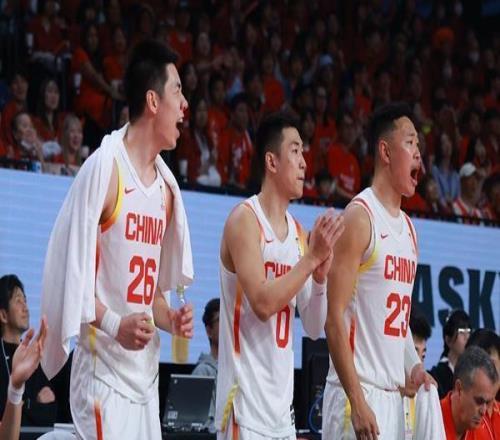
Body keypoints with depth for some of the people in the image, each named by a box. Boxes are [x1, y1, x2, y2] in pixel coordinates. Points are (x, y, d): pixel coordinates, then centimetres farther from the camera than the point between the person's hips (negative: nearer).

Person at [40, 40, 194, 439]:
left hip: (146, 375, 8)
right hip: (104, 373, -8)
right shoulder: (104, 169, -11)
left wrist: (170, 319, 4)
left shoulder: (165, 185, 14)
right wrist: (113, 324, -25)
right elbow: (72, 272, -13)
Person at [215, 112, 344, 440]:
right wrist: (312, 257, -18)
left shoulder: (298, 232, 13)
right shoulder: (245, 220, -9)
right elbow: (263, 303, -20)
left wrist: (320, 276, -4)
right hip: (246, 404, -8)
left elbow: (314, 328, 13)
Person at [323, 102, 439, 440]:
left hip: (395, 394, 8)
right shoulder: (360, 216, -9)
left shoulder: (408, 228, 16)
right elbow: (335, 317, -15)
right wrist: (356, 400, -21)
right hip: (358, 391, -8)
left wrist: (413, 365, 5)